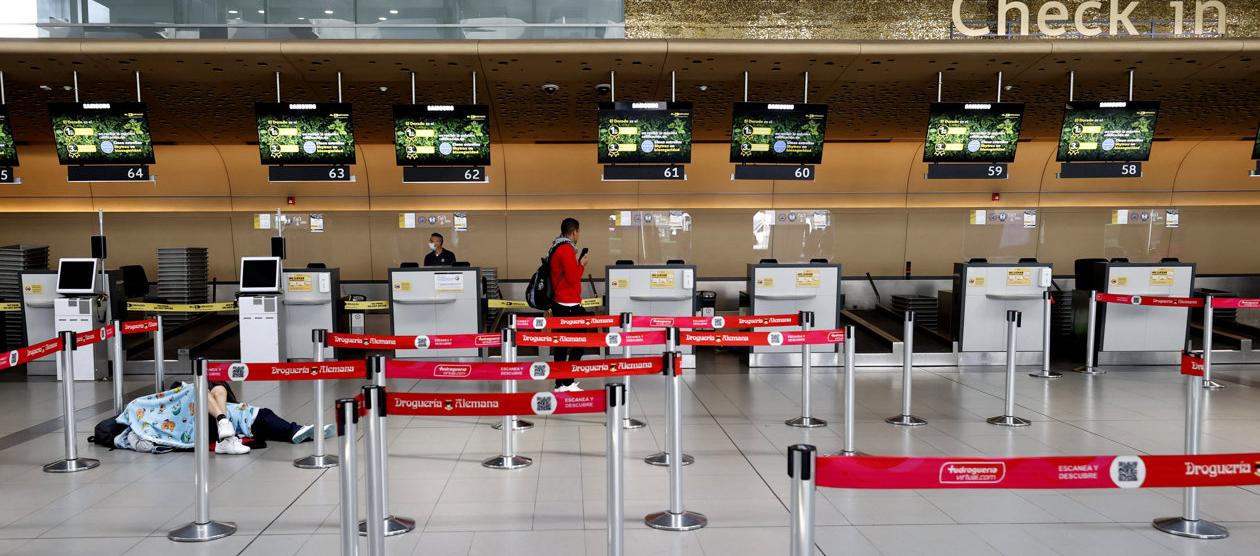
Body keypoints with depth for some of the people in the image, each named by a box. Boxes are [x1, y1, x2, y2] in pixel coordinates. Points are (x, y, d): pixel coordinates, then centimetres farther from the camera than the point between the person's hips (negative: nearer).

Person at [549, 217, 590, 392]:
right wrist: (582, 265, -5)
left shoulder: (557, 248, 15)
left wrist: (577, 264, 14)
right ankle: (567, 383, -3)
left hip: (560, 304, 10)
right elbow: (573, 277, -19)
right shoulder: (567, 249, -16)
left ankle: (561, 384, 14)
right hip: (569, 305, -10)